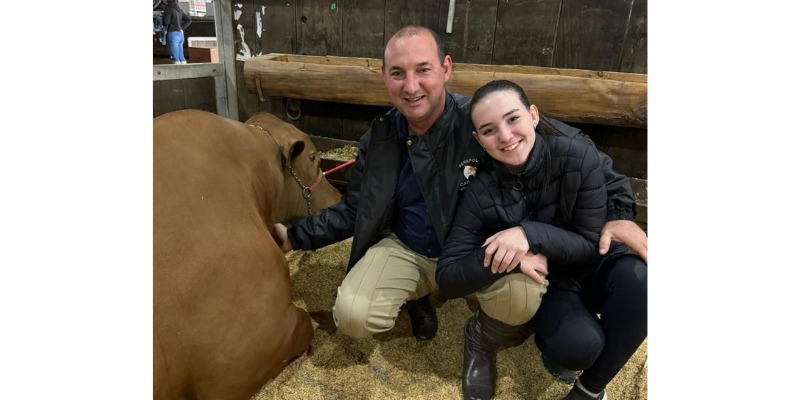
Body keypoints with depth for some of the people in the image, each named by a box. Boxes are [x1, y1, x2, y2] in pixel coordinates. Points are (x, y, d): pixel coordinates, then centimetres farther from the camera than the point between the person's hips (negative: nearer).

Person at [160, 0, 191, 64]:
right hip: (180, 34, 8)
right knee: (181, 57, 8)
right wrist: (182, 28, 9)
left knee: (175, 58, -9)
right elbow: (189, 20, 17)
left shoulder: (168, 8, -8)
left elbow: (165, 22, -15)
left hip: (172, 34, -8)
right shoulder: (178, 9, 15)